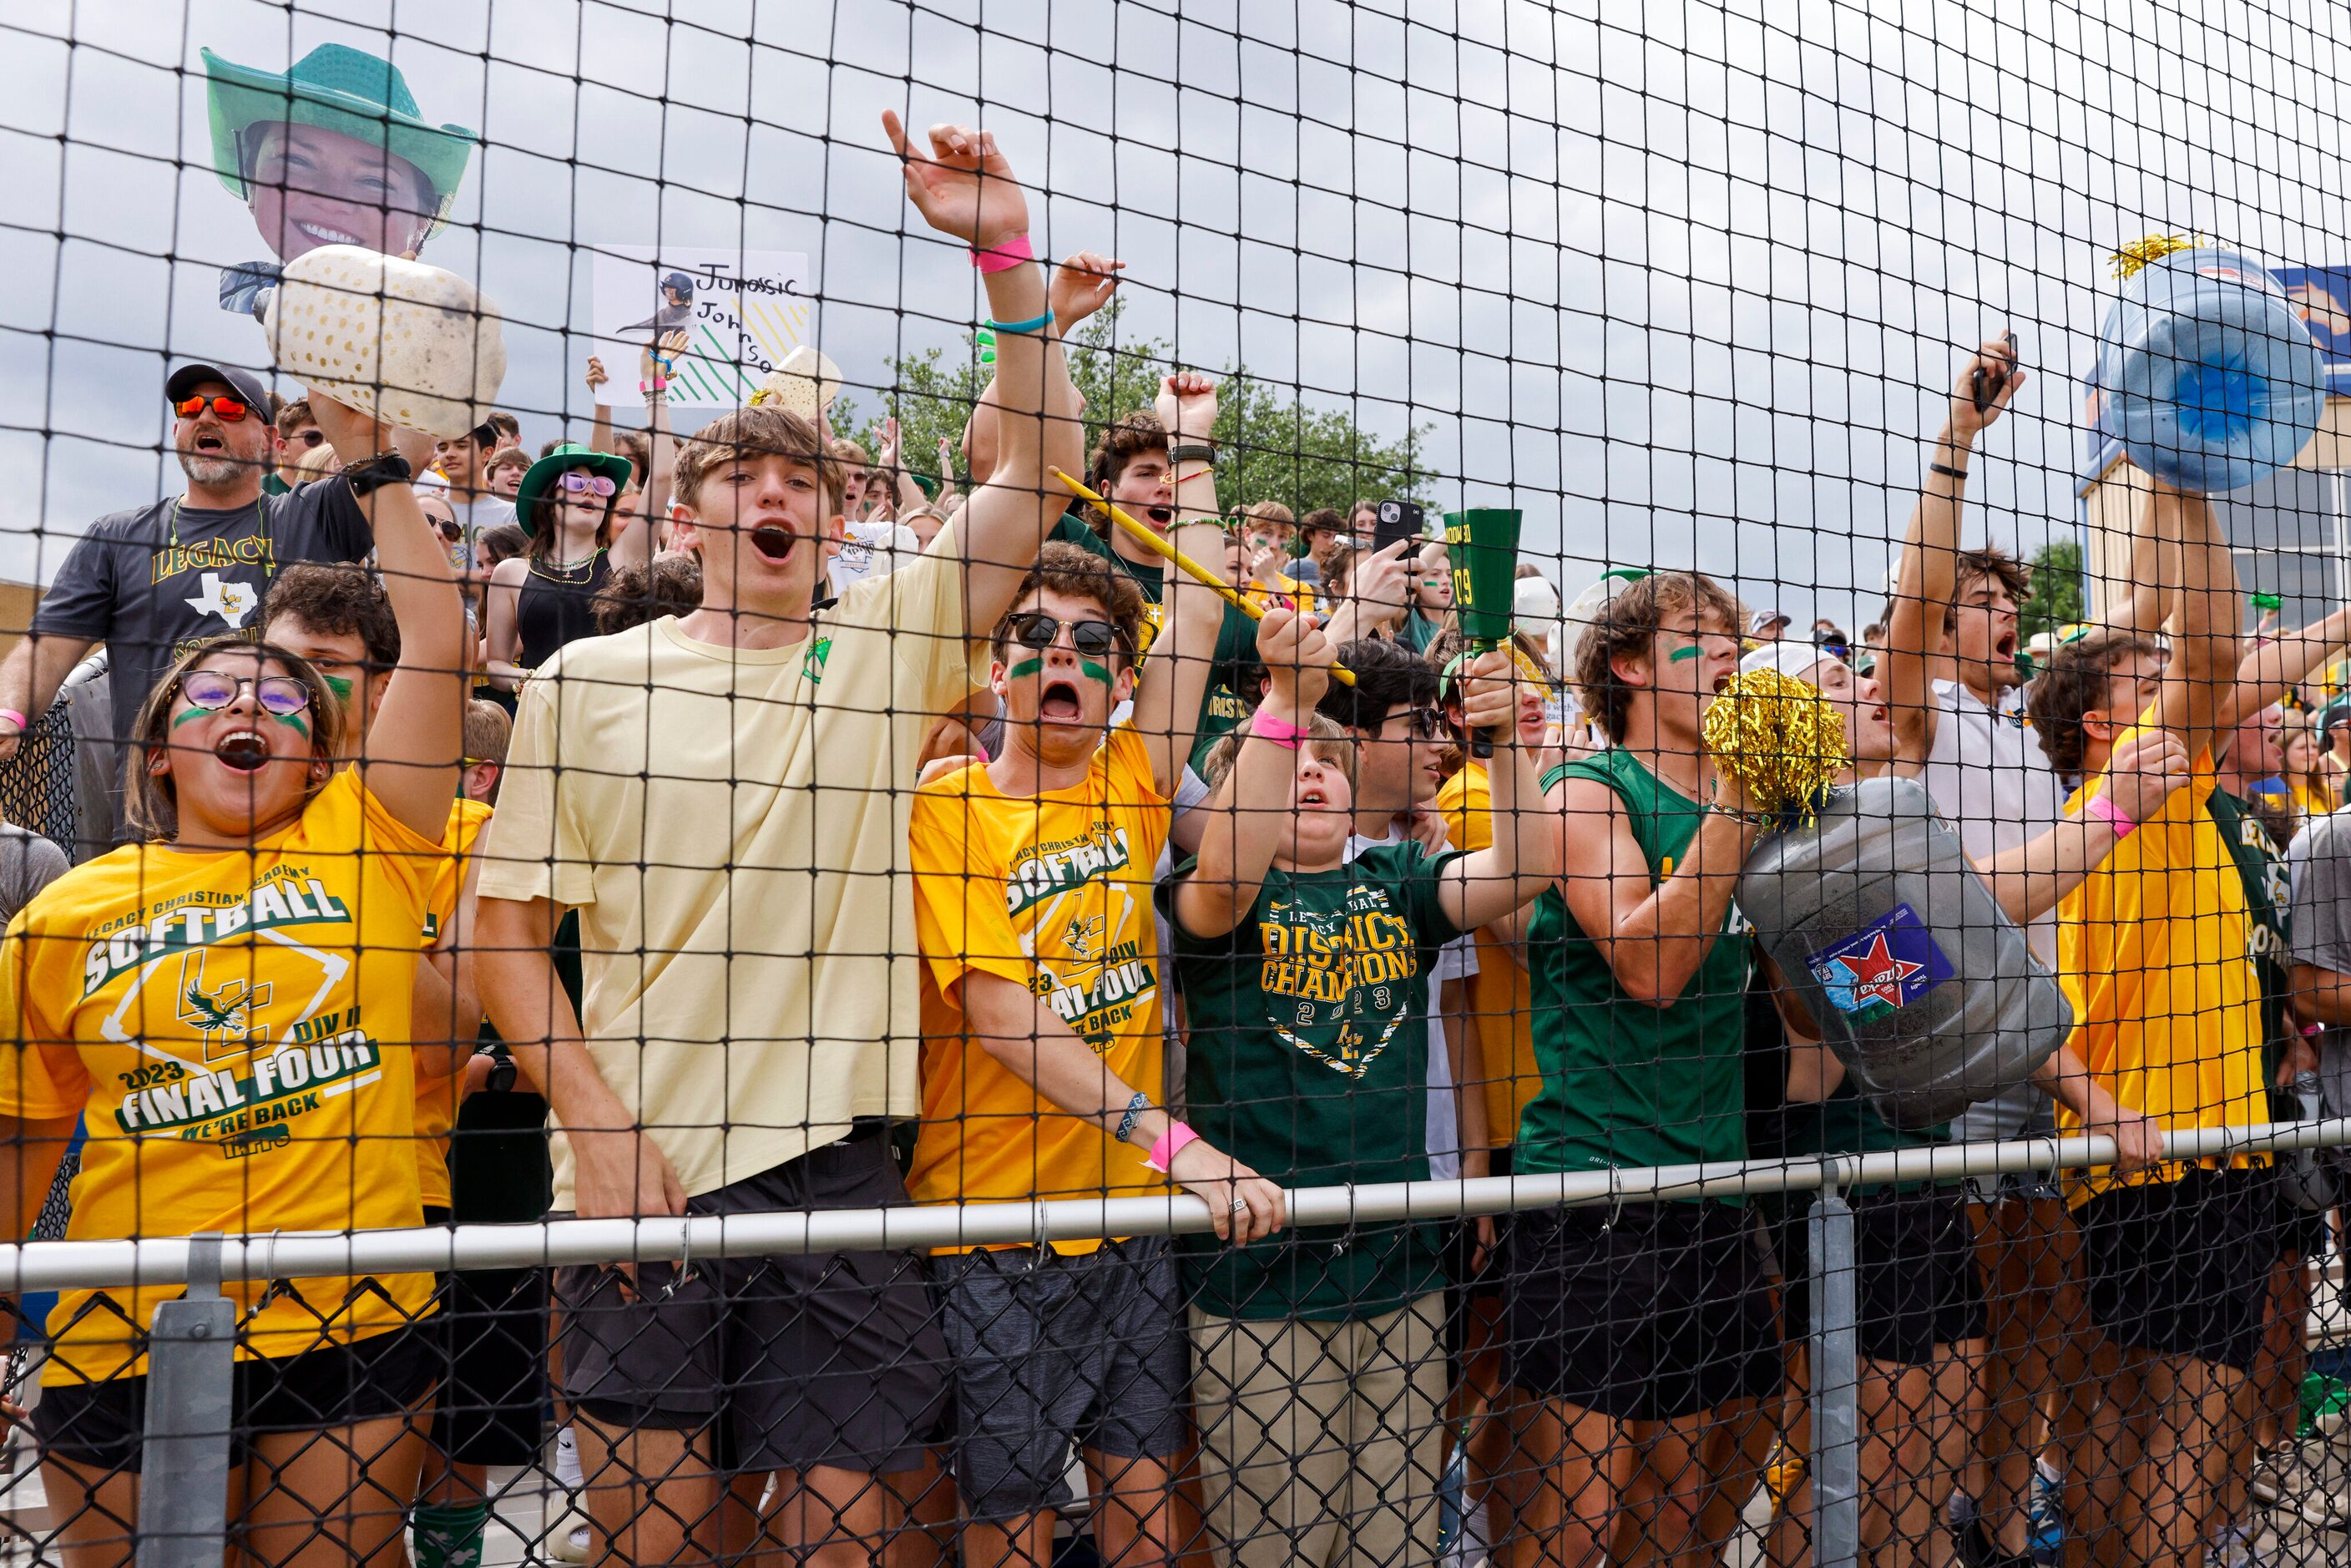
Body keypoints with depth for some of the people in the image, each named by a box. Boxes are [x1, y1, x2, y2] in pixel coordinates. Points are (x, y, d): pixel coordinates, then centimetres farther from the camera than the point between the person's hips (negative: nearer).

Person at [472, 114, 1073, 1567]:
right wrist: (598, 1125, -8)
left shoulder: (887, 653, 5)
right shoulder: (588, 679, 4)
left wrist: (1006, 255, -11)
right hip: (640, 1174, 0)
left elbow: (1031, 485, -3)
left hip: (839, 1164, 1)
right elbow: (509, 926, 3)